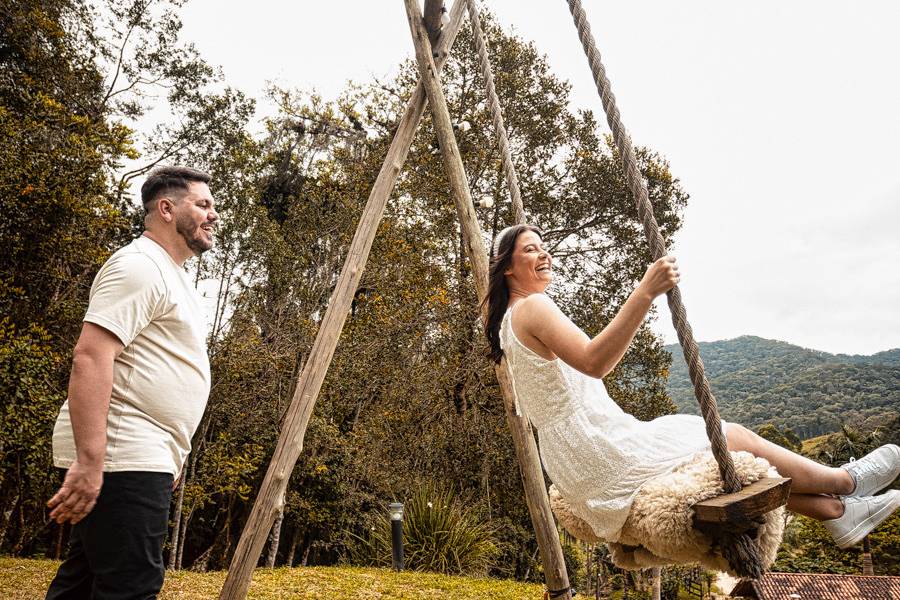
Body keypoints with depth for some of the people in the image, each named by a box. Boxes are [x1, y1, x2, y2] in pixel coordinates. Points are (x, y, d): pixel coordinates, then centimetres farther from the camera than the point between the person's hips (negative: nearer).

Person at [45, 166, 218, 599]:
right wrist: (89, 461, -28)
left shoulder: (170, 273, 21)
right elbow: (90, 357, -22)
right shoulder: (139, 265, -11)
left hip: (143, 457, 10)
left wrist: (169, 456, 26)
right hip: (124, 459, -10)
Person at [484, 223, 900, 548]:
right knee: (731, 439, 2)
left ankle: (836, 511, 17)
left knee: (730, 448, 12)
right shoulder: (533, 307, -16)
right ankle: (846, 482, 22)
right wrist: (644, 294, -34)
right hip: (601, 455, -10)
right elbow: (593, 363, -30)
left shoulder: (509, 321, 16)